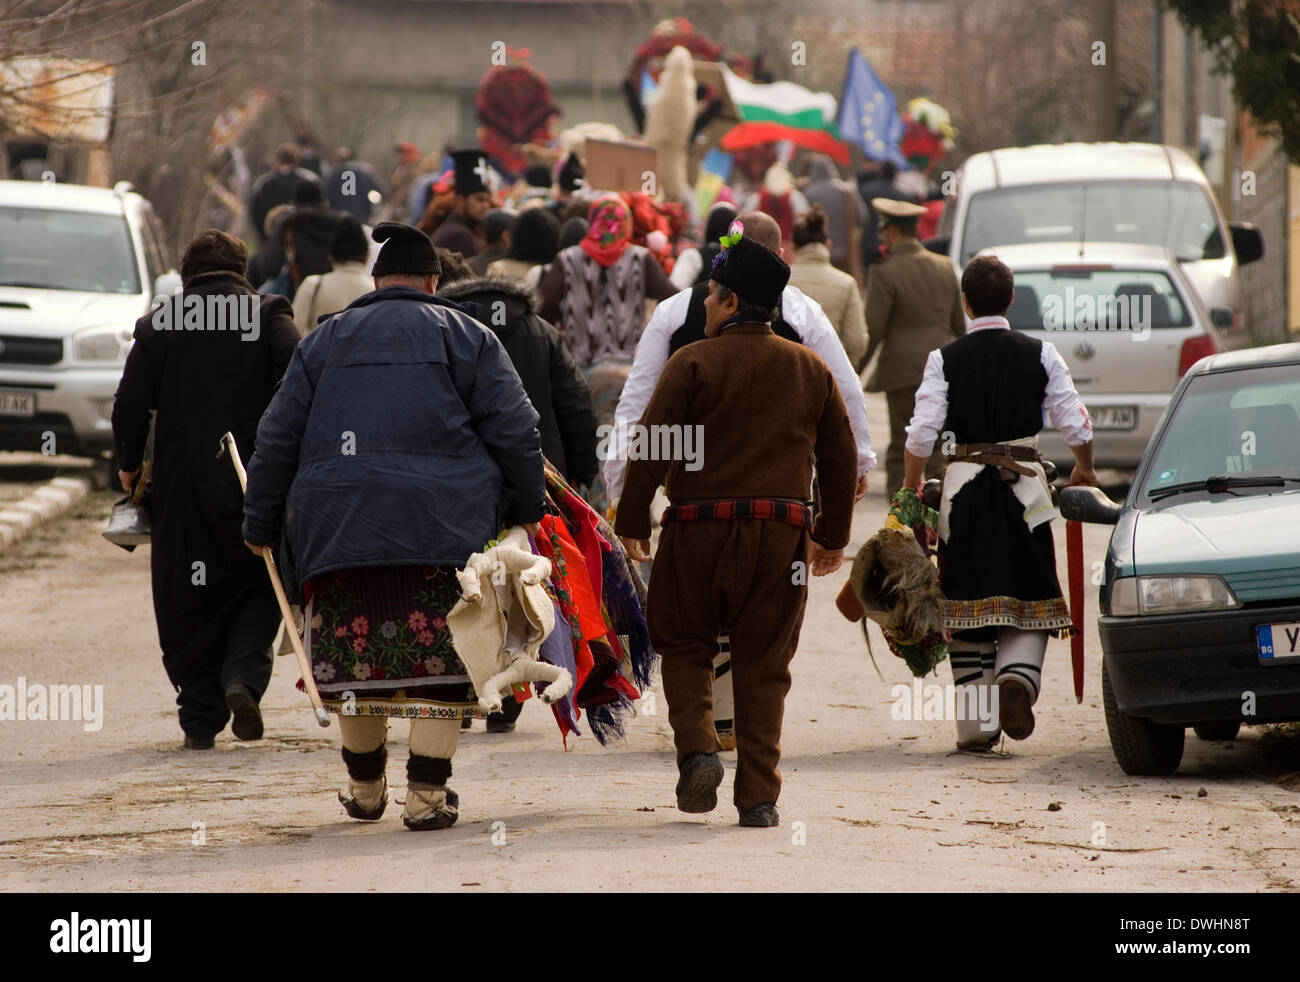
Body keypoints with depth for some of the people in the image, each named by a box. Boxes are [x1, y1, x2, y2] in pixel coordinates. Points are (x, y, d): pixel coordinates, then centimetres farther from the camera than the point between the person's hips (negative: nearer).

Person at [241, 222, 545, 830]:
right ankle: (427, 794, -5)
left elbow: (277, 439, 15)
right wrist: (525, 510, 11)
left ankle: (365, 786, 23)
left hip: (337, 523, 3)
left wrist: (260, 525, 21)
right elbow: (513, 430, 2)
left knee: (356, 658, 11)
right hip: (444, 524, -3)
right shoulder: (465, 336, 8)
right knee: (438, 658, 0)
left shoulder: (324, 341, 16)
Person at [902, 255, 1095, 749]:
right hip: (1024, 484, 0)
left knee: (969, 602, 6)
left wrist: (911, 487, 8)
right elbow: (1075, 424, -1)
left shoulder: (946, 358, -2)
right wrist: (1084, 469, 18)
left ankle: (975, 726, 4)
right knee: (1028, 598, 8)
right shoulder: (1039, 354, 0)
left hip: (964, 485, 0)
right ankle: (1017, 675, -22)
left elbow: (922, 432, -8)